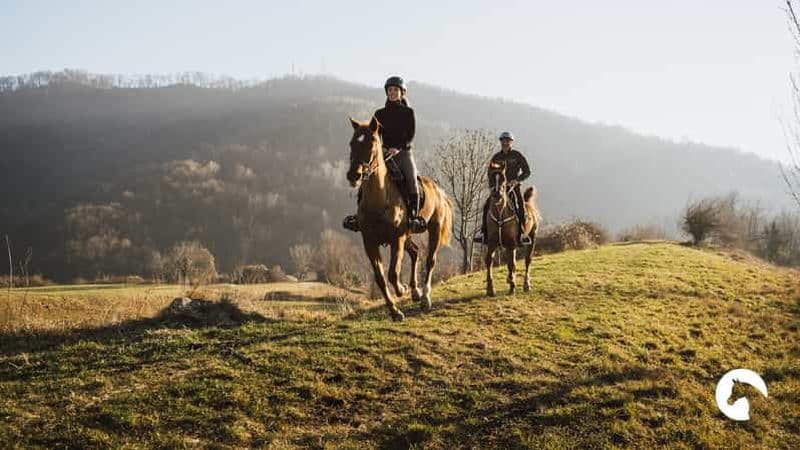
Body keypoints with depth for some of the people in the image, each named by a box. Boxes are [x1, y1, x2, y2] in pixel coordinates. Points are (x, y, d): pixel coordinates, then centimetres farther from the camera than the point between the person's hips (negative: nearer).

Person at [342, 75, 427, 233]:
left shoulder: (408, 112, 4)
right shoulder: (380, 114, 12)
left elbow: (410, 136, -6)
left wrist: (398, 148, -22)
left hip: (404, 153, -3)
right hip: (384, 154, 3)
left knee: (411, 179, -26)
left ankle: (414, 216, -24)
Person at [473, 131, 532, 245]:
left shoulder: (518, 156, 0)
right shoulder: (496, 157, 8)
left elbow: (527, 172, -2)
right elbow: (490, 174, 13)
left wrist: (517, 180, -17)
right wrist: (492, 186, -3)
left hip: (514, 186, -3)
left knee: (520, 207, -23)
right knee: (486, 206, -13)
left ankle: (522, 233, -17)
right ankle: (483, 232, -7)